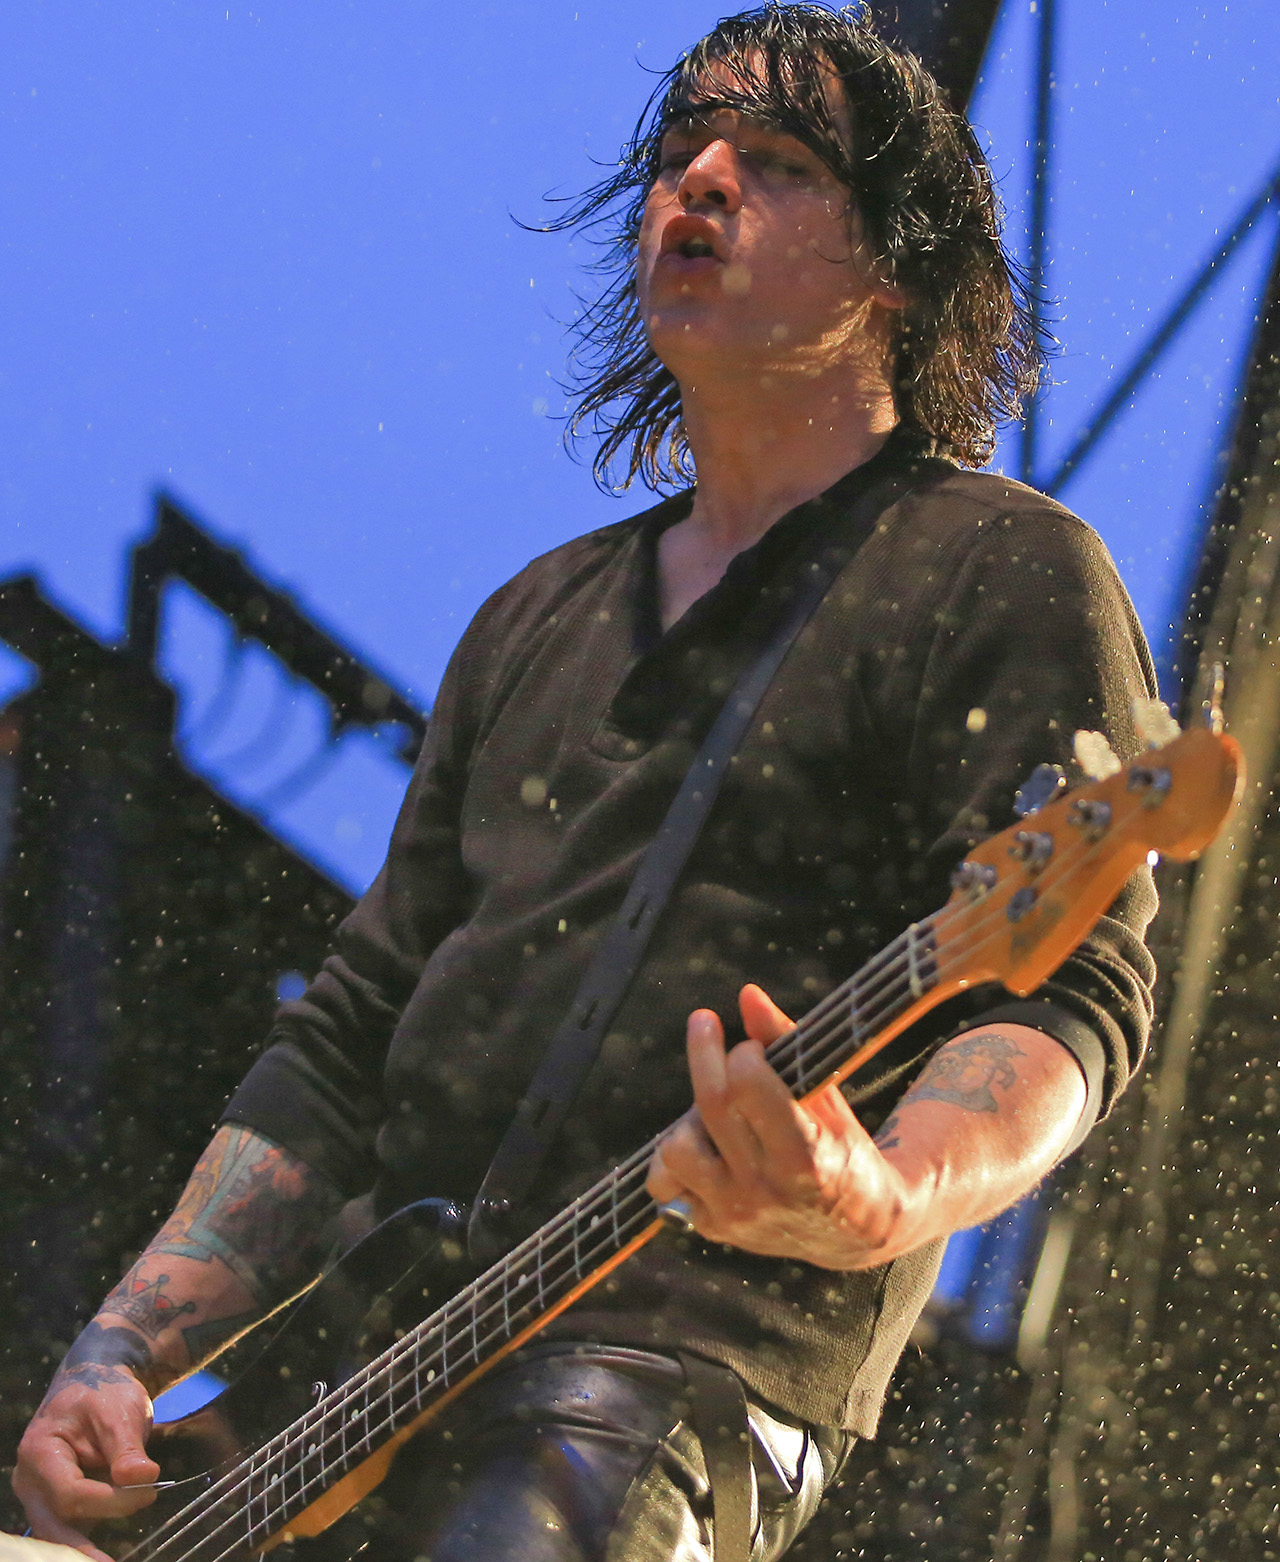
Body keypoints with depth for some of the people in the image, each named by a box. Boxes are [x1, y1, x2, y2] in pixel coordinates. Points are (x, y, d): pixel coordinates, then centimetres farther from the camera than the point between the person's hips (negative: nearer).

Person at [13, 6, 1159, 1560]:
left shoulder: (1005, 570, 3)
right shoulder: (537, 620, 23)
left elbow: (1071, 997, -9)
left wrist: (884, 1203, -31)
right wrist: (125, 1356, 8)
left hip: (683, 1358, -6)